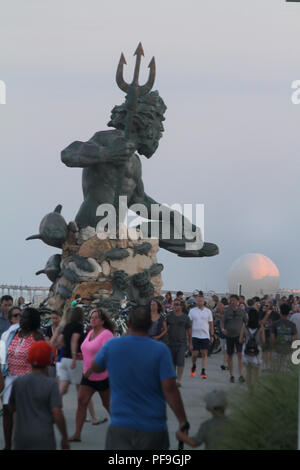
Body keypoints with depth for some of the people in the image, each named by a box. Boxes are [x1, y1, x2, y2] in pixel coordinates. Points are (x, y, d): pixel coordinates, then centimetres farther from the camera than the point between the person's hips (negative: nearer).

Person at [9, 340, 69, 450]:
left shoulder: (18, 382, 0)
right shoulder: (51, 384, -11)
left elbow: (12, 408, 13)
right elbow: (57, 414, -14)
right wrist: (64, 438, -4)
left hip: (21, 437, 4)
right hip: (43, 440, -4)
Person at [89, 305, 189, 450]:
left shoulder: (111, 346, -5)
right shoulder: (160, 350, -10)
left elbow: (95, 367, 15)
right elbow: (169, 389, -15)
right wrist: (183, 422, -7)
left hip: (120, 427, 0)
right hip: (154, 427, 0)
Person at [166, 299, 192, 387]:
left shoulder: (185, 317, 1)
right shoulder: (169, 316, 4)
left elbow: (189, 330, 8)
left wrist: (190, 342, 10)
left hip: (181, 343, -2)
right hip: (171, 343, 2)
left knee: (180, 362, -11)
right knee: (172, 362, 10)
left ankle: (179, 380, -8)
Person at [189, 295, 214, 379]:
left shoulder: (208, 311, 6)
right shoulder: (192, 311, 3)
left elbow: (211, 324, 11)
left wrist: (212, 336, 7)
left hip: (205, 336, 1)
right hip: (195, 335, -1)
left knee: (204, 354, -2)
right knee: (194, 354, -1)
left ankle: (203, 371, 2)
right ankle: (194, 366, 27)